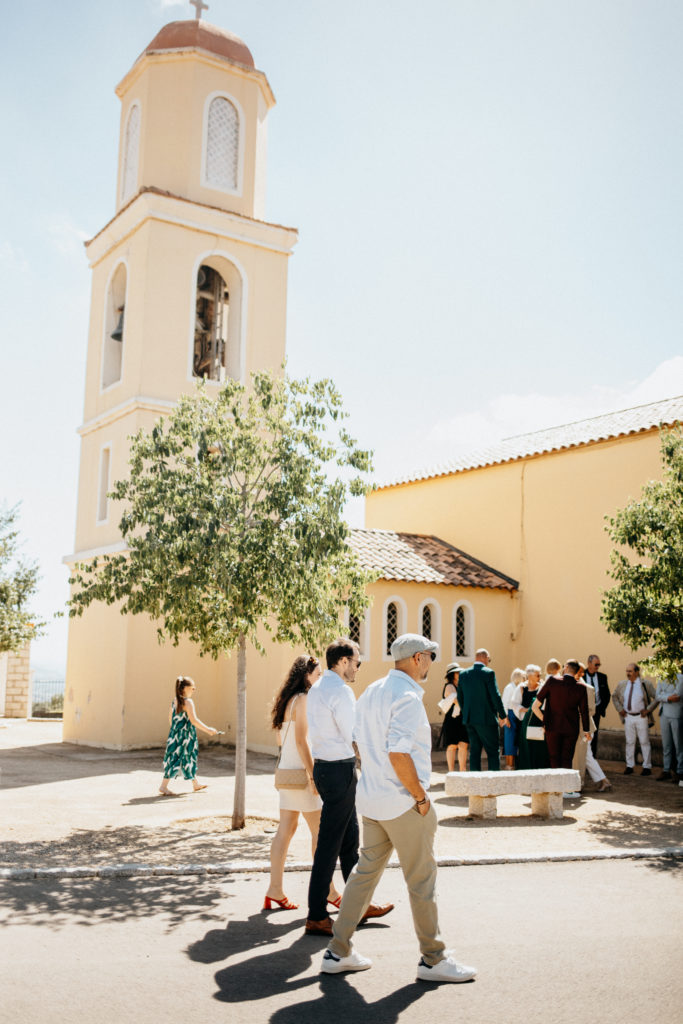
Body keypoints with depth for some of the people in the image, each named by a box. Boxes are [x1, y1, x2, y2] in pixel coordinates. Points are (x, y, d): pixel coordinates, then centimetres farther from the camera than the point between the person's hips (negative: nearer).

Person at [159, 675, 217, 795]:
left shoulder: (175, 701, 9)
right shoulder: (188, 702, -17)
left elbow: (170, 718, 17)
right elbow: (193, 720, -21)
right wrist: (208, 729, -15)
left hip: (175, 735, 9)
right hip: (184, 736, -9)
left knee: (189, 759, 18)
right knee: (176, 759, -3)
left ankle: (195, 785, 30)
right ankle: (163, 786, -2)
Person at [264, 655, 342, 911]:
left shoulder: (288, 700, 14)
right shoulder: (303, 700, -14)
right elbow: (301, 741, -20)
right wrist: (313, 775, -21)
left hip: (287, 772, 9)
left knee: (286, 829, 9)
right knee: (320, 830, 0)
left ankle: (275, 891, 11)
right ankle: (328, 891, 9)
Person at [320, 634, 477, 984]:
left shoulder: (372, 692, 10)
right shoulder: (407, 697, -19)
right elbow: (399, 754, -26)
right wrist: (421, 797, -16)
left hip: (371, 799, 9)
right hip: (403, 803, -9)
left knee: (365, 870, 15)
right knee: (421, 880, 4)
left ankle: (338, 953, 19)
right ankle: (433, 959, 16)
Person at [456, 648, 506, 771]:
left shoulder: (463, 674, 7)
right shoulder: (488, 673, -10)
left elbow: (460, 698, 10)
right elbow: (495, 696, -12)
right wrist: (502, 715, -1)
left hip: (470, 719, 6)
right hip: (486, 719, -5)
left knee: (474, 751, 10)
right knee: (493, 751, 2)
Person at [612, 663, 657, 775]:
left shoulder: (645, 684, -6)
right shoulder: (622, 684, 5)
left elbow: (656, 698, -3)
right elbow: (614, 697, 20)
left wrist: (648, 709, -9)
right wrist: (620, 709, 9)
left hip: (641, 717, -3)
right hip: (628, 717, 3)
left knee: (644, 742, 1)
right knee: (629, 742, 8)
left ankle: (647, 767, 9)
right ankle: (629, 766, 15)